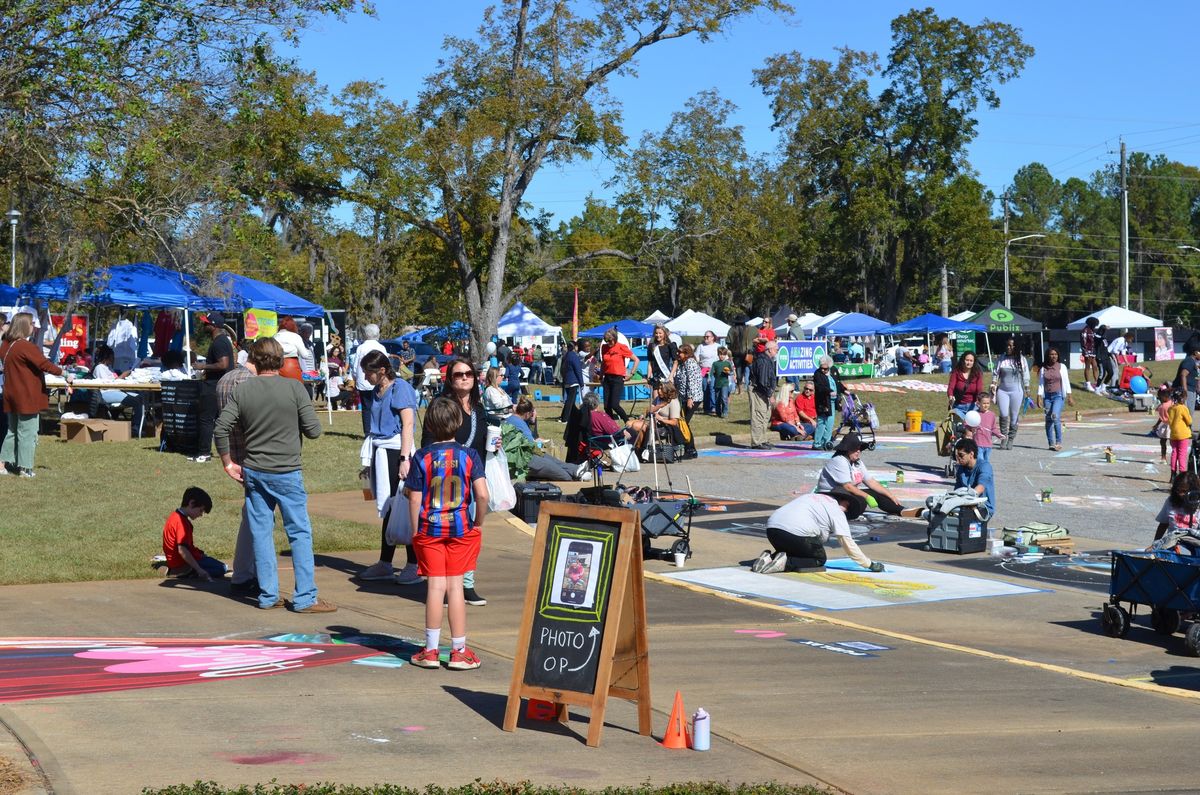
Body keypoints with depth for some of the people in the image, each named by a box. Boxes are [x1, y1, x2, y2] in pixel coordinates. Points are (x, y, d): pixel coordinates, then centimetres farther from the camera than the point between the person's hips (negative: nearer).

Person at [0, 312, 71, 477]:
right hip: (27, 397, -8)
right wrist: (65, 374, -15)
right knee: (27, 433, 0)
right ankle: (24, 468, 2)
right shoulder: (26, 347, -20)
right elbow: (44, 364, -21)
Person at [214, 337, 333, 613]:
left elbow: (221, 429, -4)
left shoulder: (242, 389, -1)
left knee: (261, 533, 10)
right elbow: (314, 430, -10)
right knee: (300, 533, 4)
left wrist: (228, 463, 7)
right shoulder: (294, 388, -9)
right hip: (287, 472, -3)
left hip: (253, 472, 3)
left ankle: (267, 596, 15)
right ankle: (305, 598, 4)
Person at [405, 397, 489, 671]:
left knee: (435, 585, 3)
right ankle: (459, 651, 8)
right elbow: (482, 495, -11)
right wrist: (478, 523, 4)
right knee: (455, 586, 5)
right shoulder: (469, 456, -4)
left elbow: (414, 498, -5)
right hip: (461, 528, 0)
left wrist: (415, 530, 5)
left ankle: (431, 651, 8)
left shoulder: (422, 457, -4)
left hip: (429, 528, 0)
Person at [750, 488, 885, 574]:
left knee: (793, 553, 30)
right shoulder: (837, 511, 8)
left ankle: (769, 557, 1)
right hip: (796, 532, -7)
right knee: (819, 559, 13)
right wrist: (869, 564, 11)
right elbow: (848, 544, 4)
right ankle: (786, 563, -10)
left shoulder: (811, 497, 30)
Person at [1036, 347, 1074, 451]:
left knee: (1055, 416, -21)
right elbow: (1041, 384, 7)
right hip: (1047, 396, 3)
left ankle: (1059, 442, -14)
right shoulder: (1043, 369, 6)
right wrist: (1039, 398, 0)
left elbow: (1066, 382, 4)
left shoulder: (1061, 367, 3)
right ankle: (1051, 443, 10)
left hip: (1058, 395, -3)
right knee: (1048, 420, 3)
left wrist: (1069, 397, -1)